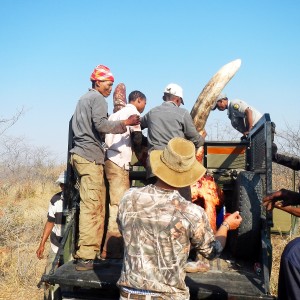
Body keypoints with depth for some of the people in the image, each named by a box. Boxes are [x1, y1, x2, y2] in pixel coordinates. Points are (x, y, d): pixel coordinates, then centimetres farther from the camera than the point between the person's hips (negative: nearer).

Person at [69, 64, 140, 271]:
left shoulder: (83, 99, 25)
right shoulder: (98, 98, -4)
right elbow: (100, 124, -18)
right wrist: (125, 123, -12)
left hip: (81, 154, 10)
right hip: (90, 157, -10)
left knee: (97, 206, 10)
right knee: (92, 206, -12)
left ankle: (92, 252, 13)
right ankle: (86, 257, -12)